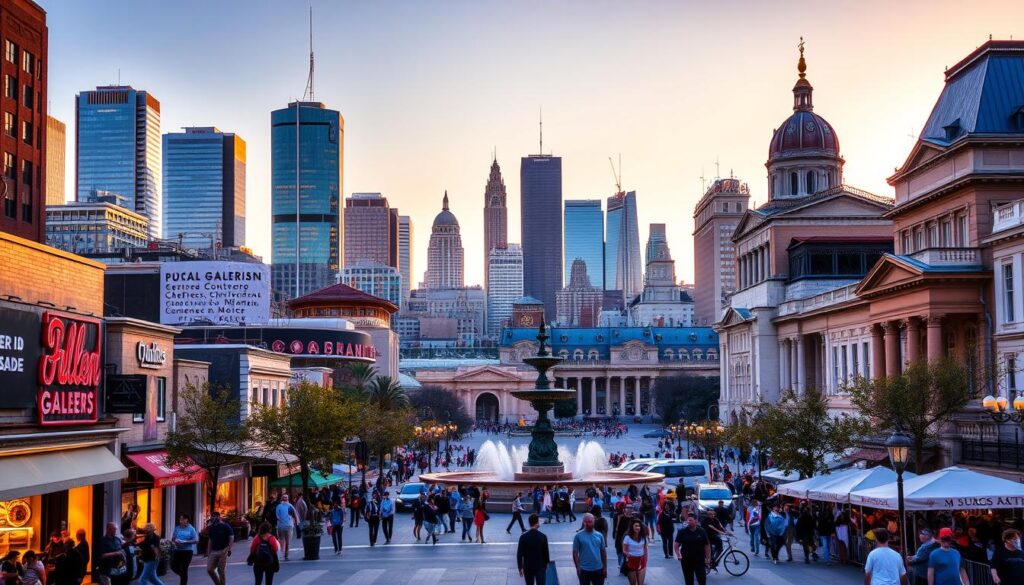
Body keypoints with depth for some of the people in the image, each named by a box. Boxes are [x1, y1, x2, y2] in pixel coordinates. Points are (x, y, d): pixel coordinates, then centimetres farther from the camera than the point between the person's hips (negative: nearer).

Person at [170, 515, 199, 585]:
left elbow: (196, 540, -9)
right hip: (177, 550, 4)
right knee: (173, 566, -1)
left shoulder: (191, 529, -4)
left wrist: (185, 542, -19)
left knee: (184, 569, -1)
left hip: (187, 551, -4)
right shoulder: (177, 528, 6)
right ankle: (183, 576, 28)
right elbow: (173, 539, 12)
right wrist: (174, 541, -12)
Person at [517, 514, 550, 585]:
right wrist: (547, 563, 14)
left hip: (528, 567, 1)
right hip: (541, 567, -1)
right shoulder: (543, 536, -11)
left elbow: (519, 554, -10)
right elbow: (546, 552, -3)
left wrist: (520, 567, -2)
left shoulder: (523, 537, -10)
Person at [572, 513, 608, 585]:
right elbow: (575, 553, -4)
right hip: (584, 570, -3)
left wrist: (605, 567, 6)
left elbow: (603, 552, 9)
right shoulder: (578, 536, -4)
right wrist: (578, 568, -10)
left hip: (598, 569, 3)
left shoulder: (599, 535, 5)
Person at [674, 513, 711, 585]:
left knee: (702, 579, -3)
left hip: (700, 560, 0)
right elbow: (677, 545, -7)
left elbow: (707, 545, 3)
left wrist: (708, 558, -1)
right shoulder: (682, 531, -4)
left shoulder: (702, 531, -2)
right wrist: (678, 554, -23)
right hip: (686, 560, 0)